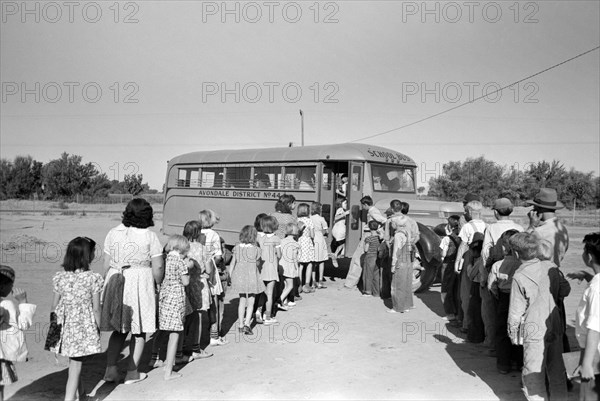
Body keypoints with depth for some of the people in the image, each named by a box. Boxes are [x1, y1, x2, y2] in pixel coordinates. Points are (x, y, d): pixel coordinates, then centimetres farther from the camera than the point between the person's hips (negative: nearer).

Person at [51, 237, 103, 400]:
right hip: (84, 328, -5)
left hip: (65, 326, 5)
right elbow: (96, 308, -10)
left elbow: (55, 305, 3)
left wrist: (57, 323, 17)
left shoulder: (59, 277, -3)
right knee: (75, 367, 2)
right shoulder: (93, 278, -15)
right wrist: (98, 327, 3)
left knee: (74, 362, 23)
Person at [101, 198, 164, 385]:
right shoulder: (150, 236, -7)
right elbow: (157, 267, -8)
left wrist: (107, 284, 19)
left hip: (116, 282, 4)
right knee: (139, 331, 11)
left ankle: (110, 369, 15)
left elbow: (106, 264, 6)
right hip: (140, 283, -4)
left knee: (119, 329, 19)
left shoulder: (113, 233, 3)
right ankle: (132, 372, 16)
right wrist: (159, 285, 8)